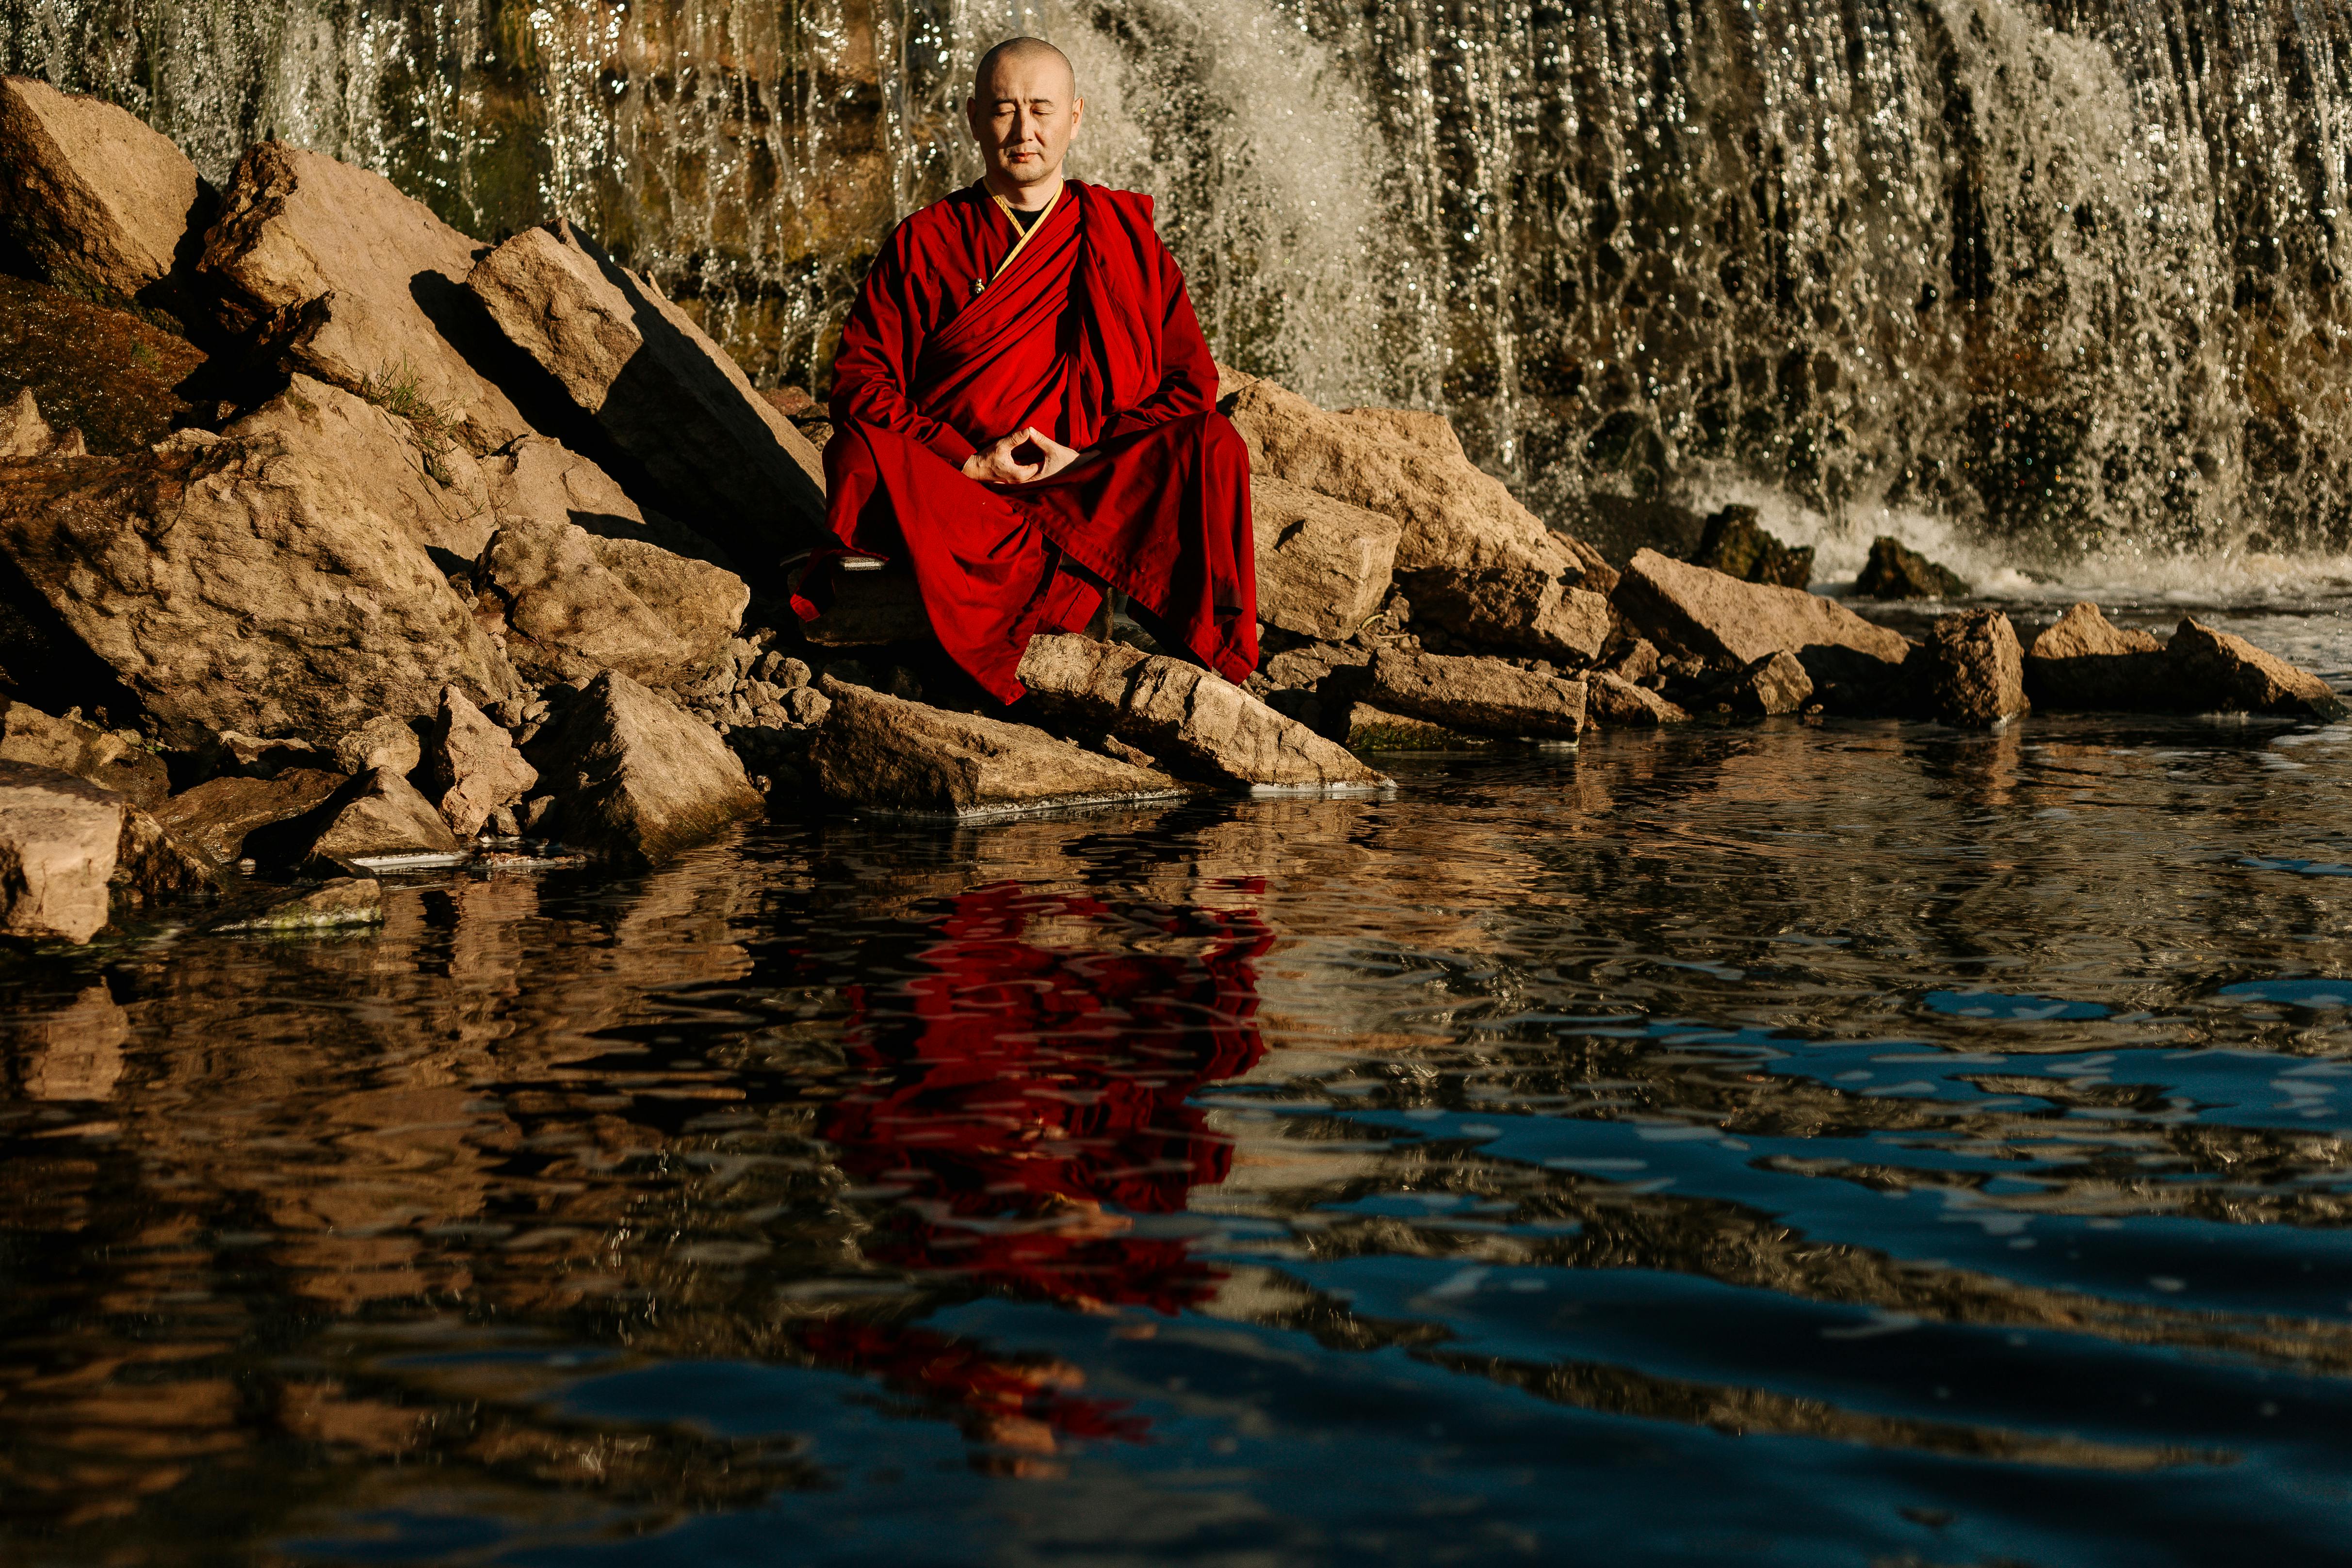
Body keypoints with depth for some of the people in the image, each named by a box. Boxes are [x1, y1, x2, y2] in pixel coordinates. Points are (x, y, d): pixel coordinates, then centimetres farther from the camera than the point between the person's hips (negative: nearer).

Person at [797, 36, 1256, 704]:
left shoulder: (1124, 233, 14)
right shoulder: (923, 242, 11)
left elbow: (1191, 380, 8)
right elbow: (858, 381, 3)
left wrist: (1092, 458, -9)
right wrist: (970, 461, -12)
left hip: (1093, 492, 1)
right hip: (957, 493, 0)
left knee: (1214, 446, -27)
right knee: (859, 454, -32)